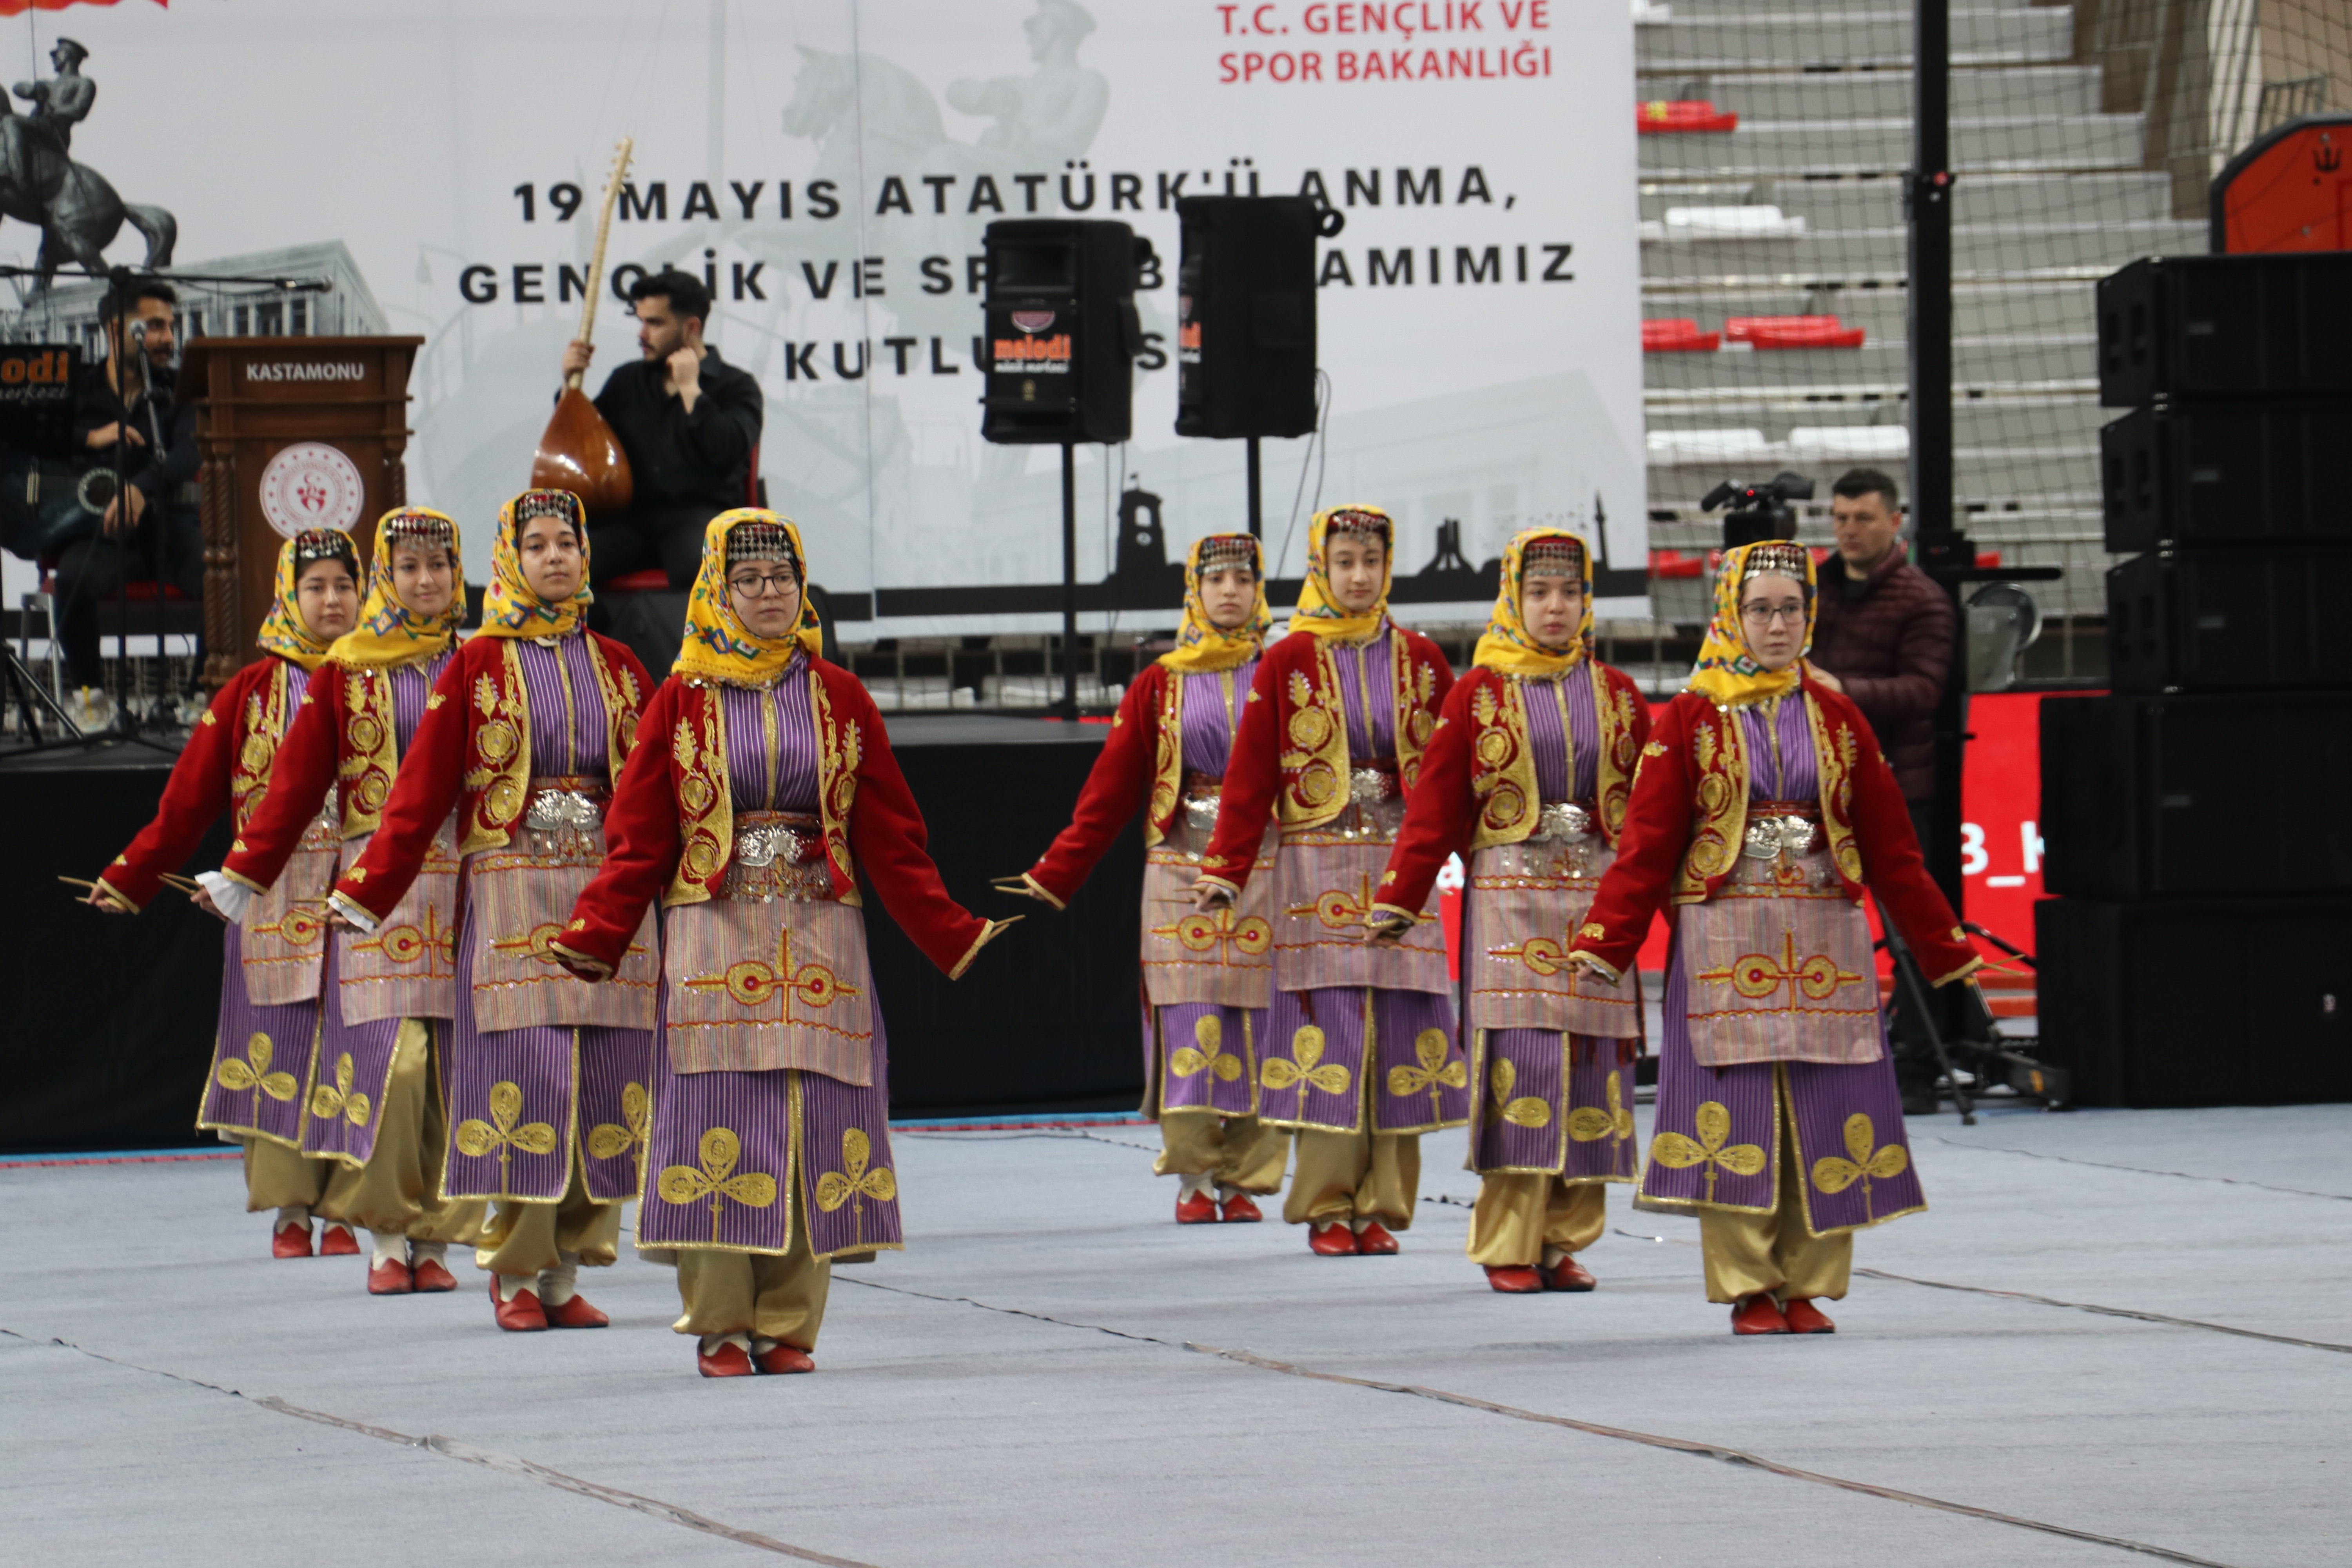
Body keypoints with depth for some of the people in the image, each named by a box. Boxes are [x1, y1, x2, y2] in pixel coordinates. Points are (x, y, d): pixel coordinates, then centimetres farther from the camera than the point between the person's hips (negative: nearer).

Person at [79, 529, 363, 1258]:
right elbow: (191, 794, 6)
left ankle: (342, 1209, 4)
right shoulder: (253, 690, 6)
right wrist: (130, 879, 3)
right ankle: (288, 1211, 4)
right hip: (278, 893, 0)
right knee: (278, 1046, -2)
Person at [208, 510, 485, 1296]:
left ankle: (435, 1238, 7)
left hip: (466, 884, 1)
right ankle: (387, 1238, -2)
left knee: (452, 1066, -1)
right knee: (388, 1060, -11)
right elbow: (298, 780, 5)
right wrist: (242, 874, 0)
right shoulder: (344, 670, 7)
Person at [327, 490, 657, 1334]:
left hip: (608, 896, 3)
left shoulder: (618, 666, 12)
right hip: (511, 896, -3)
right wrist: (363, 894, -8)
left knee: (601, 1085, 0)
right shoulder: (477, 666, 3)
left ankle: (567, 1270, 7)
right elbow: (422, 790, 0)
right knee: (521, 1074, -8)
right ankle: (515, 1275, 0)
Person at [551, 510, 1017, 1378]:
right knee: (720, 1128, -5)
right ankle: (720, 1326, 2)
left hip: (819, 940, 2)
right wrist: (595, 938, -13)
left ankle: (787, 1324, 5)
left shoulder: (840, 698, 8)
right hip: (715, 940, -2)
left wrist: (950, 933, -2)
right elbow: (640, 839, 0)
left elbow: (890, 836, 7)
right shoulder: (682, 701, 4)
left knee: (814, 1132, -1)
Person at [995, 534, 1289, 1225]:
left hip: (1268, 870, 0)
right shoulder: (1161, 686, 8)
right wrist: (1053, 877, 1)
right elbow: (1110, 789, 7)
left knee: (1257, 1025, -1)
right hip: (1183, 869, 0)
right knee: (1189, 1024, -4)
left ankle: (1242, 1178, 7)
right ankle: (1192, 1179, 3)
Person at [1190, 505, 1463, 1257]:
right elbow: (1250, 775, 0)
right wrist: (1224, 872, -7)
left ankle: (1381, 1206, 6)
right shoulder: (1287, 664, 2)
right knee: (1327, 1029, -6)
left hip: (1401, 865, 2)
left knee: (1399, 1030, -1)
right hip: (1318, 868, -2)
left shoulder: (1421, 660, 9)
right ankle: (1327, 1208, 1)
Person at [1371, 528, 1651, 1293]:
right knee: (1518, 1059, -9)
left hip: (1597, 899, 3)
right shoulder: (1479, 692, 3)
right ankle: (1509, 1248, -3)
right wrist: (1397, 900, -4)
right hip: (1509, 898, -3)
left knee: (1591, 1063, 1)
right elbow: (1435, 807, 1)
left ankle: (1564, 1240, 9)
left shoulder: (1620, 697, 11)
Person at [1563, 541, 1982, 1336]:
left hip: (1824, 944, 2)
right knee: (1736, 1116, -4)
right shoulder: (1689, 720, 2)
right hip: (1725, 943, -2)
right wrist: (1603, 943, -14)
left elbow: (1890, 847, 11)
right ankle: (1749, 1289, 3)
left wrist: (1943, 946, 9)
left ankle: (1807, 1286, 7)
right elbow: (1647, 844, -3)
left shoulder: (1837, 719, 10)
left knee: (1825, 1121, 0)